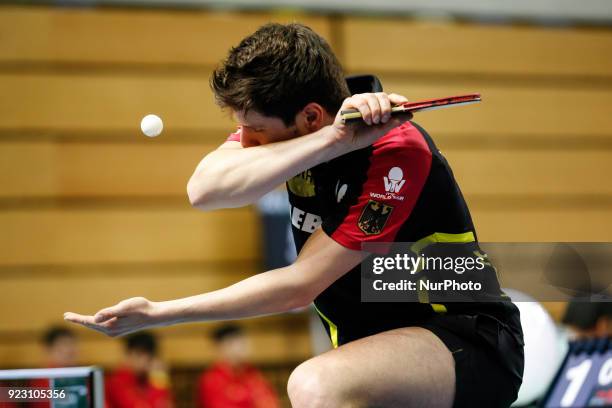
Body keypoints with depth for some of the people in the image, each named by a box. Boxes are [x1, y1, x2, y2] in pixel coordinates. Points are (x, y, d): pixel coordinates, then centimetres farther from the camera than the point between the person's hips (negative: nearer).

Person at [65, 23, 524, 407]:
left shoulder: (397, 151, -22)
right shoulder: (276, 119, -2)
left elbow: (299, 286, -20)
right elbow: (203, 189, -22)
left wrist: (156, 314, -16)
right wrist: (330, 140, -34)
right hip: (375, 340, 8)